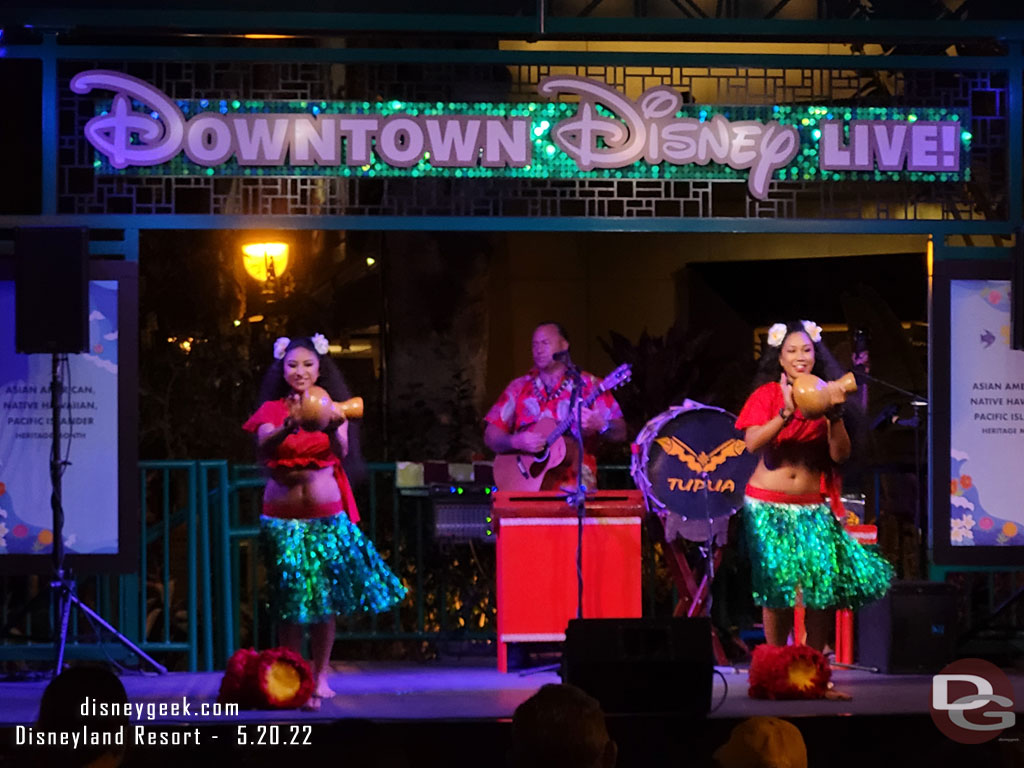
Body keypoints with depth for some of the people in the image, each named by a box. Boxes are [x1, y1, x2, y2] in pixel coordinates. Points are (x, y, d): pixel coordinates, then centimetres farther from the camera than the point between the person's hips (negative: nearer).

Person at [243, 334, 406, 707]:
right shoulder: (272, 410, 2)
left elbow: (341, 450, -16)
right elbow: (263, 447, -18)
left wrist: (331, 427, -38)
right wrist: (288, 427, -38)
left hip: (327, 516, 1)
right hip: (283, 518, -1)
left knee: (326, 598, 2)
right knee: (289, 600, -3)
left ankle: (320, 676, 14)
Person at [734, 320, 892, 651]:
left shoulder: (824, 395, 8)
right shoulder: (767, 394, 2)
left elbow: (840, 454, 0)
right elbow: (753, 442, -14)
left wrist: (835, 413, -13)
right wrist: (787, 412, -25)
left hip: (813, 508, 2)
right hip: (769, 506, -2)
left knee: (823, 585, -7)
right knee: (776, 587, -5)